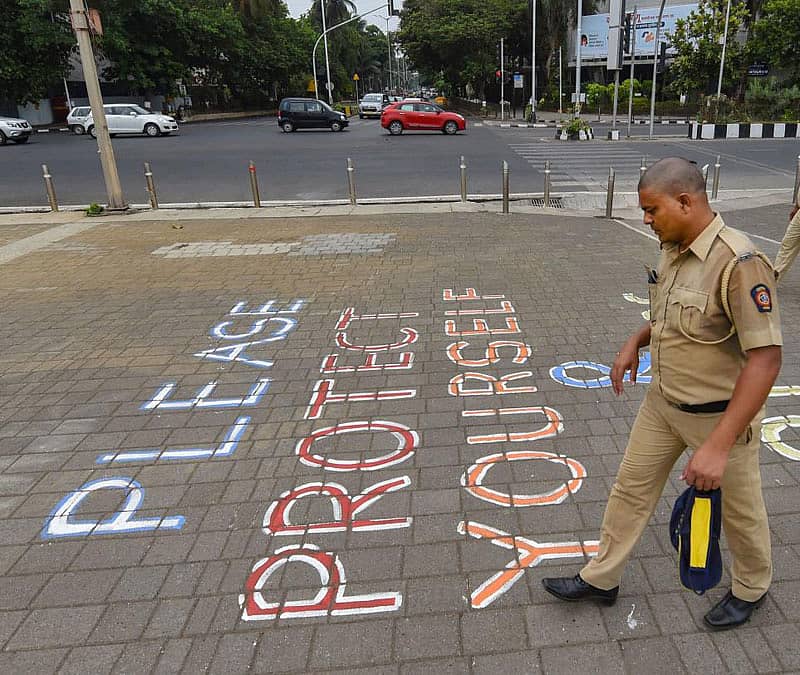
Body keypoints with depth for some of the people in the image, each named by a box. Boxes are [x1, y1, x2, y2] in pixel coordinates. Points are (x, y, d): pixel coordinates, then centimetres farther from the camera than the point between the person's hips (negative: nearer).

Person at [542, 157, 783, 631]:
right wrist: (636, 341, 0)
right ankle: (601, 579, 34)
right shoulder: (674, 249, -2)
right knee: (631, 487, 16)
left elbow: (766, 358, -30)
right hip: (664, 401, 7)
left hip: (721, 413, -7)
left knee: (739, 508, 18)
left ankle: (751, 587, 46)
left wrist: (719, 445, -32)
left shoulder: (739, 262, -28)